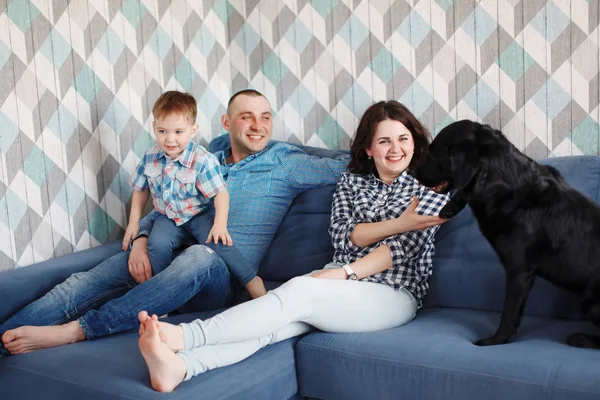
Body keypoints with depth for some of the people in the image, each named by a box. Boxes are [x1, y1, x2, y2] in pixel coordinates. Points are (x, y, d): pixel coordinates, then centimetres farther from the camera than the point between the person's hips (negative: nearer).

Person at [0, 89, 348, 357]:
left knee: (200, 255, -40)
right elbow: (160, 212, 18)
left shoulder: (284, 162, 8)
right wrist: (141, 241, 1)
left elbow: (348, 166, 5)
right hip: (172, 262, 5)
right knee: (81, 285, -20)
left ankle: (74, 331, -38)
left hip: (224, 278, -4)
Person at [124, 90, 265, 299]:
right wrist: (134, 222, 7)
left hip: (200, 214, -3)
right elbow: (140, 190, 10)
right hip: (168, 218, 4)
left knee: (216, 242, -28)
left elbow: (221, 193, -20)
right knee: (157, 244, -26)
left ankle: (253, 282, -16)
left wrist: (220, 225, -32)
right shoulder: (150, 157, -5)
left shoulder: (203, 160, -20)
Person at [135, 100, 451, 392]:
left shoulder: (431, 185, 5)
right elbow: (343, 236, 1)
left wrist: (343, 274, -16)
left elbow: (402, 247, -7)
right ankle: (178, 366, -49)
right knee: (281, 320, -29)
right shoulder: (351, 181, 17)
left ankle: (182, 336, -43)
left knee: (298, 290, -32)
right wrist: (399, 223, -12)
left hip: (395, 294, -4)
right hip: (340, 284, 4)